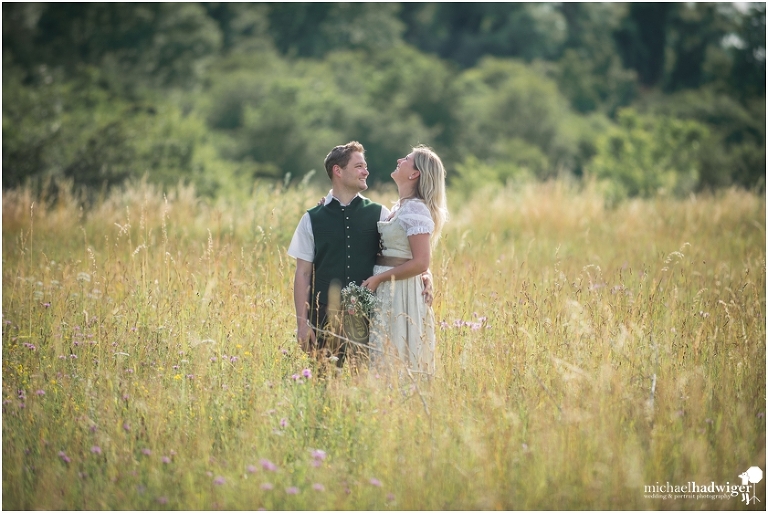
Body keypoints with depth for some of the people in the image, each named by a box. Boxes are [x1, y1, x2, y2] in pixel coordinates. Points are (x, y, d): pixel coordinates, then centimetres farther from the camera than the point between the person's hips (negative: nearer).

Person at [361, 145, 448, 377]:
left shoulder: (416, 210, -15)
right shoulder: (399, 207, 13)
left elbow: (421, 262, -21)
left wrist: (379, 278, -16)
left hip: (402, 294, -9)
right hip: (387, 293, 9)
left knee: (395, 363, -5)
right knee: (384, 360, 11)